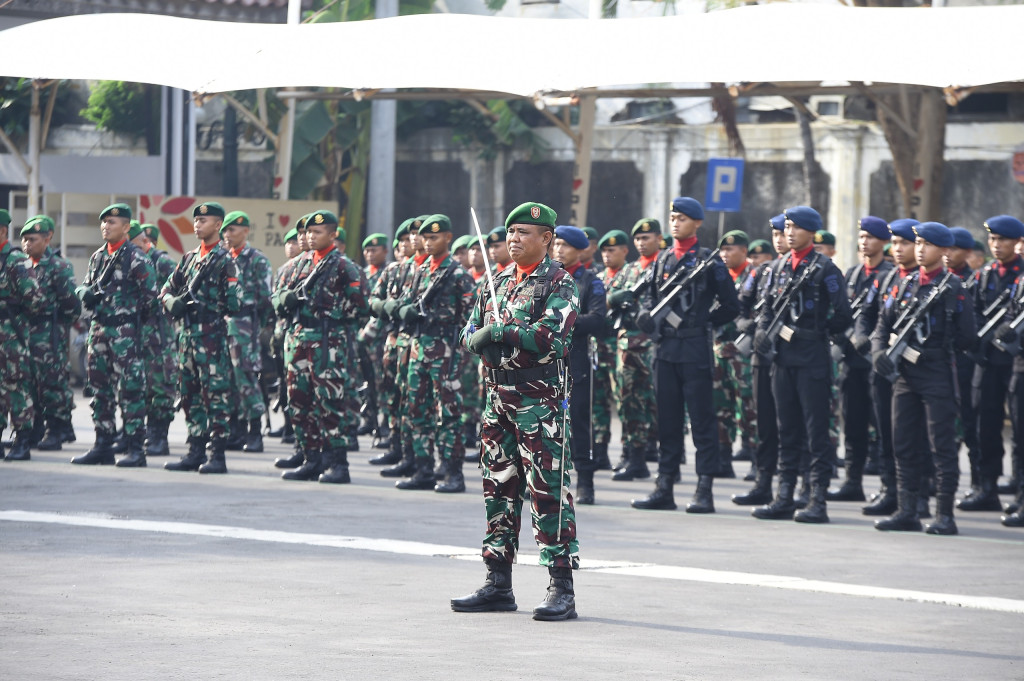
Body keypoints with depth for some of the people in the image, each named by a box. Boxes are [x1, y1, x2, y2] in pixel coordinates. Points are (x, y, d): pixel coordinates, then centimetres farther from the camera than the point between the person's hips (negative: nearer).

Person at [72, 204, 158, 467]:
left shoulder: (137, 259, -7)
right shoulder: (98, 257, 15)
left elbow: (150, 296, -7)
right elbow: (83, 287, 21)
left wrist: (134, 321, -5)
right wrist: (86, 294, -2)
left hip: (125, 332, -8)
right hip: (98, 328, 8)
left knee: (130, 389, -8)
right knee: (100, 388, 10)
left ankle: (135, 448, -6)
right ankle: (103, 445, 16)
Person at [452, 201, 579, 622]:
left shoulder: (559, 285, -5)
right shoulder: (499, 282, 17)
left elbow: (551, 336, -19)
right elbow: (470, 336, 14)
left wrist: (501, 332, -13)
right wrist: (484, 338, -10)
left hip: (540, 401, -7)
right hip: (499, 397, 7)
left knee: (548, 491, -8)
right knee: (499, 488, 10)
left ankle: (562, 588, -8)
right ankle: (498, 583, 17)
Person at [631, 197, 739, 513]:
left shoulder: (709, 262, -2)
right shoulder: (663, 259, 13)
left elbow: (731, 306, 1)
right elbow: (650, 296, 17)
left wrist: (704, 324, -3)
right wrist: (646, 315, -3)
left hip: (695, 350, -5)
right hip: (665, 349, 5)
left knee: (701, 419, -4)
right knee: (667, 419, 8)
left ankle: (704, 491, -3)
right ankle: (665, 486, 12)